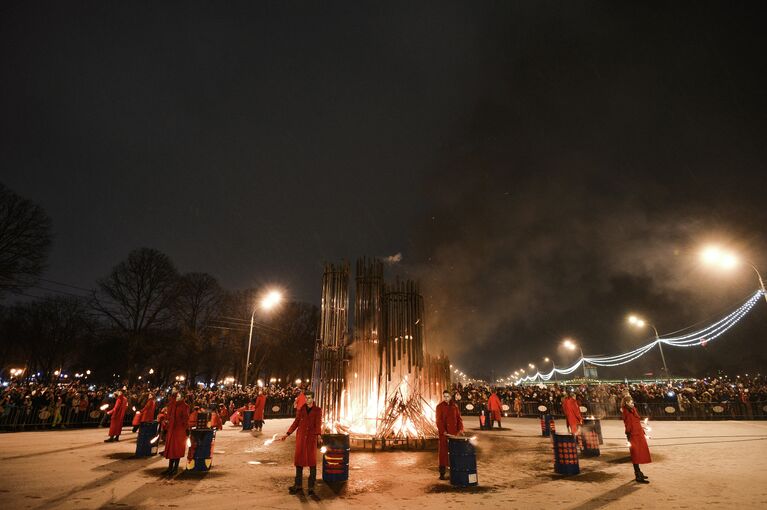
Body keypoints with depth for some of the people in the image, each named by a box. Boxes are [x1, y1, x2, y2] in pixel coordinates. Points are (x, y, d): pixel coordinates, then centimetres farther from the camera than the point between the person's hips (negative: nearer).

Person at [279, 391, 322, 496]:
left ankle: (311, 487, 8)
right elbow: (296, 422, 11)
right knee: (299, 460, 8)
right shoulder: (301, 409, 7)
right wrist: (287, 434, 8)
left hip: (311, 438, -3)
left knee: (312, 461, -1)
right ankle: (298, 485, 20)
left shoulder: (318, 410, -1)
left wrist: (319, 434, -27)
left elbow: (318, 424, -11)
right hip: (301, 437, 3)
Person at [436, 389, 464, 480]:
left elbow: (459, 418, 8)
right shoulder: (440, 406, -3)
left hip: (454, 432, 3)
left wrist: (460, 429, -5)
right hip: (444, 433, -3)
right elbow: (439, 420, -8)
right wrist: (443, 431, -19)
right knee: (443, 452, 1)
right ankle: (442, 472, 8)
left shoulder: (455, 406, 8)